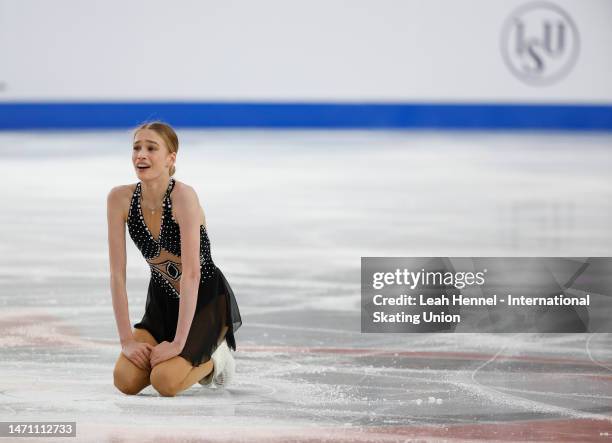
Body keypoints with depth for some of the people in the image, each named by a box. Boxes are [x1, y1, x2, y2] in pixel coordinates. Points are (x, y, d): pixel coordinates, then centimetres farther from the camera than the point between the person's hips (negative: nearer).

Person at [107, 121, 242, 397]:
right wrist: (126, 339, -17)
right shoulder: (120, 199, -12)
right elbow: (117, 274, -12)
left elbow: (191, 273, -30)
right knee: (126, 381, -15)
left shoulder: (183, 196, -26)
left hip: (206, 300, -5)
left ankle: (213, 358, 7)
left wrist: (178, 342, -32)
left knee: (165, 382, -24)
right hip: (163, 301, 5)